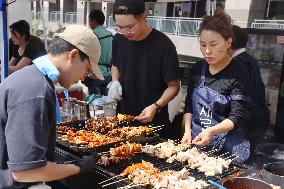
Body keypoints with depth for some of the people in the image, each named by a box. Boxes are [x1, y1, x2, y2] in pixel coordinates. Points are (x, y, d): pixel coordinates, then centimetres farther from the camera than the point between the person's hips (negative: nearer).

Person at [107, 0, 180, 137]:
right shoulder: (118, 40, -3)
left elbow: (173, 86, -12)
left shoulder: (163, 45, -19)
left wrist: (156, 107, -27)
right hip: (123, 115, 5)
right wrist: (115, 82, -2)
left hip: (154, 120, -5)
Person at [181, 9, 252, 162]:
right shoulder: (197, 68, 2)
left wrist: (211, 131, -33)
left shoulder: (239, 73, -14)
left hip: (227, 146, -5)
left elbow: (236, 117, -18)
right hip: (196, 140, 5)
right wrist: (187, 132, -2)